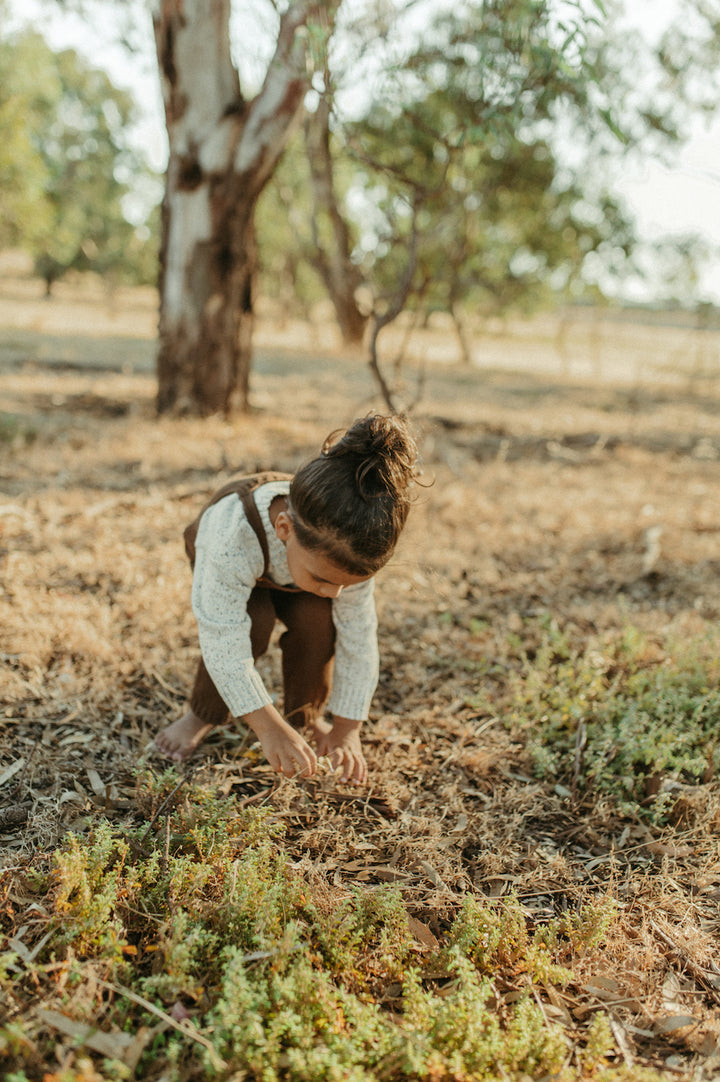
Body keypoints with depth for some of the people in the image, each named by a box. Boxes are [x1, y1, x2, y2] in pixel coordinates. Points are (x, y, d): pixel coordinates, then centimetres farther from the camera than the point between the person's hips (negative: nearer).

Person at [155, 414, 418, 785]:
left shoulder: (349, 548, -38)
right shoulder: (234, 536, -50)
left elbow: (357, 638, -27)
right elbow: (223, 641, -45)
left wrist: (347, 729, -25)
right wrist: (267, 726, -45)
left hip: (292, 568, 2)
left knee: (315, 617, -27)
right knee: (253, 621, -31)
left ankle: (306, 716, 0)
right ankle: (203, 715, -4)